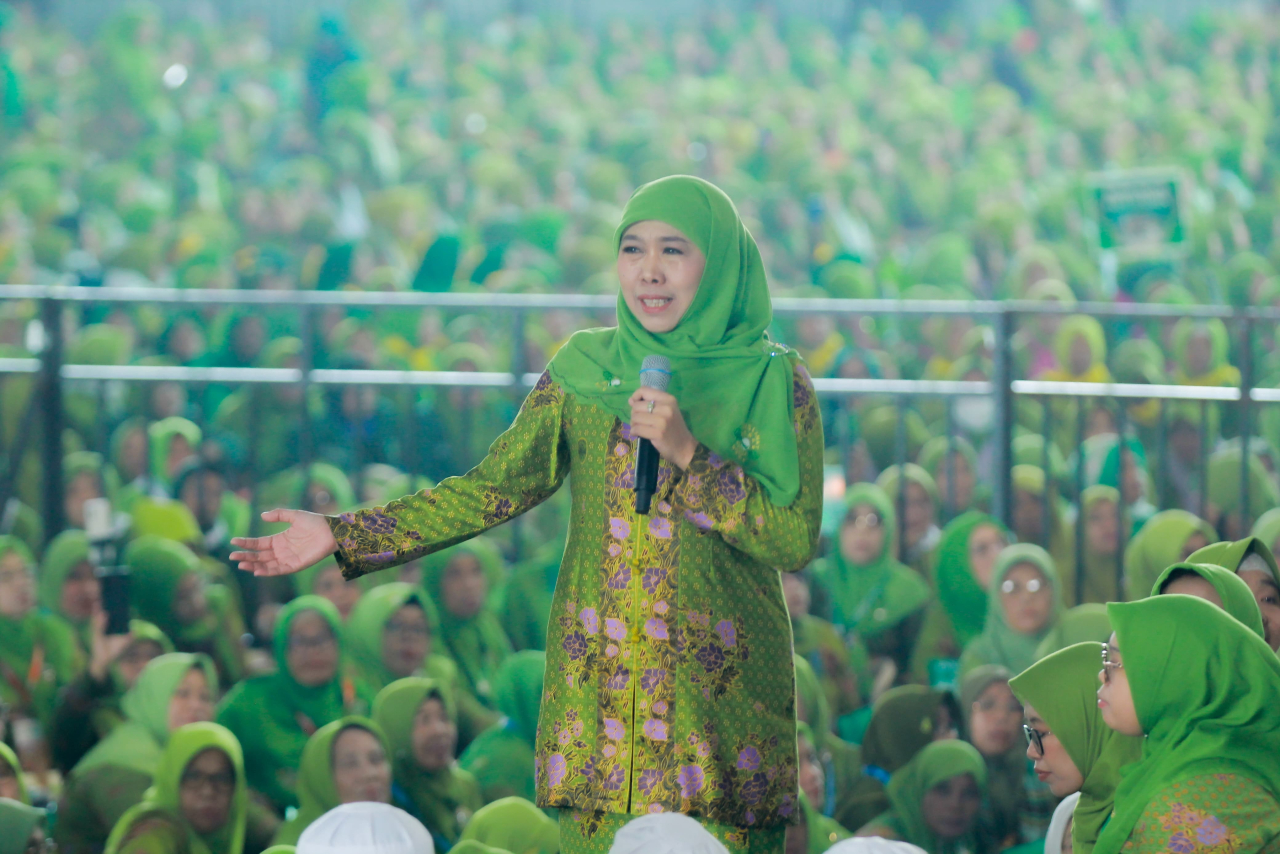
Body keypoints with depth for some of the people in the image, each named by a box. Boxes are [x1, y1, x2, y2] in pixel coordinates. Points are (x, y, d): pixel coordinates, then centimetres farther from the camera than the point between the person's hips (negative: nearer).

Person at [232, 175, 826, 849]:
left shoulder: (776, 383, 0)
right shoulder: (583, 371, 8)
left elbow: (797, 541, -7)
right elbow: (495, 487, 3)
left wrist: (688, 454, -17)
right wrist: (342, 536, -3)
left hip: (720, 685, -2)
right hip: (597, 684, 2)